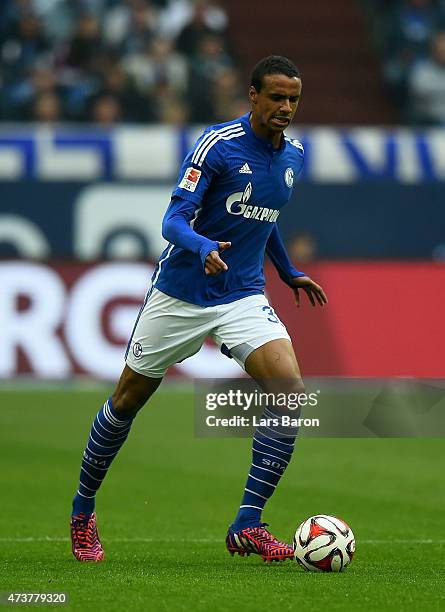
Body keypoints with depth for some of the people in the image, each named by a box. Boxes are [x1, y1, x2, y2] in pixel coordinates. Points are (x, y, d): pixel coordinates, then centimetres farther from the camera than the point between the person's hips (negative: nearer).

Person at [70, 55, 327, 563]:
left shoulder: (293, 155, 5)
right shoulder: (217, 144, -15)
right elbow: (173, 220, -21)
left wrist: (288, 272, 28)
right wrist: (204, 248, -40)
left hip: (243, 298, 4)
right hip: (180, 293, -4)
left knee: (290, 391, -18)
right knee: (126, 402, 8)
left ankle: (248, 525, -13)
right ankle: (82, 512, 30)